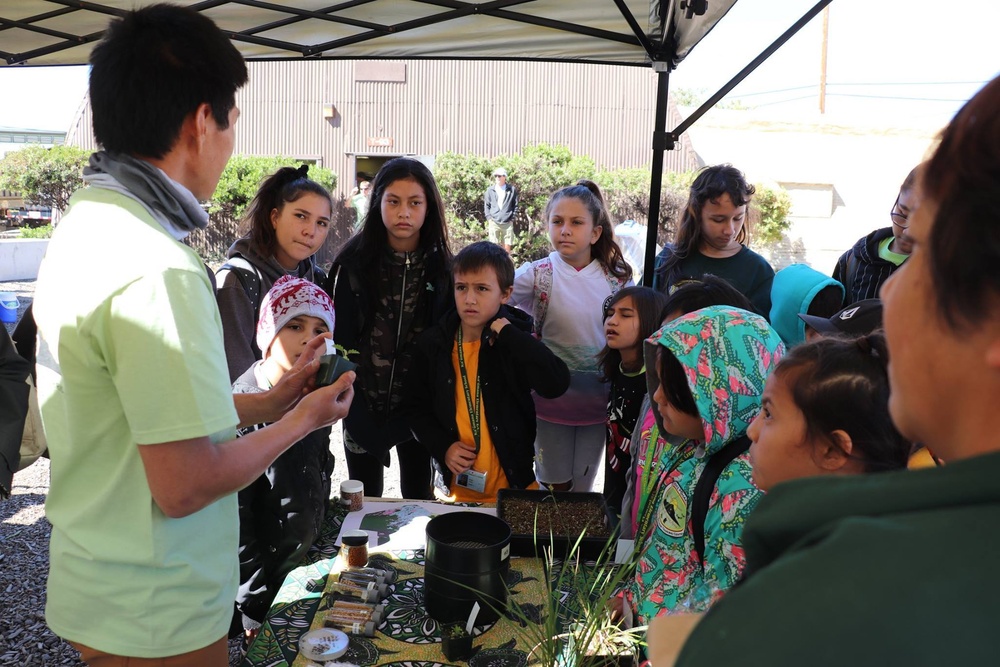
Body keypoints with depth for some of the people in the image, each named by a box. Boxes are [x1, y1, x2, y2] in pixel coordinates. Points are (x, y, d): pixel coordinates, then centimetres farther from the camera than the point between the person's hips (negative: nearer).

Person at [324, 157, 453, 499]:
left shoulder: (442, 266, -3)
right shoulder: (354, 261, -8)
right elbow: (338, 340, -7)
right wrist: (357, 417, -12)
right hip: (365, 407, -1)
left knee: (418, 499, 14)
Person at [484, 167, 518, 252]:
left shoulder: (512, 189, 2)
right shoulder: (490, 190, 5)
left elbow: (515, 205, 6)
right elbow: (486, 205, 11)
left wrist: (512, 218, 0)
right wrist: (489, 218, 1)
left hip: (507, 223, 0)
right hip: (494, 223, 0)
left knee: (507, 246, 3)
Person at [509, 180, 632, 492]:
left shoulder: (617, 279, -1)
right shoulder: (537, 274, -9)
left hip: (598, 401, 3)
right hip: (551, 399, -2)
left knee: (583, 487, 17)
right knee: (554, 486, 10)